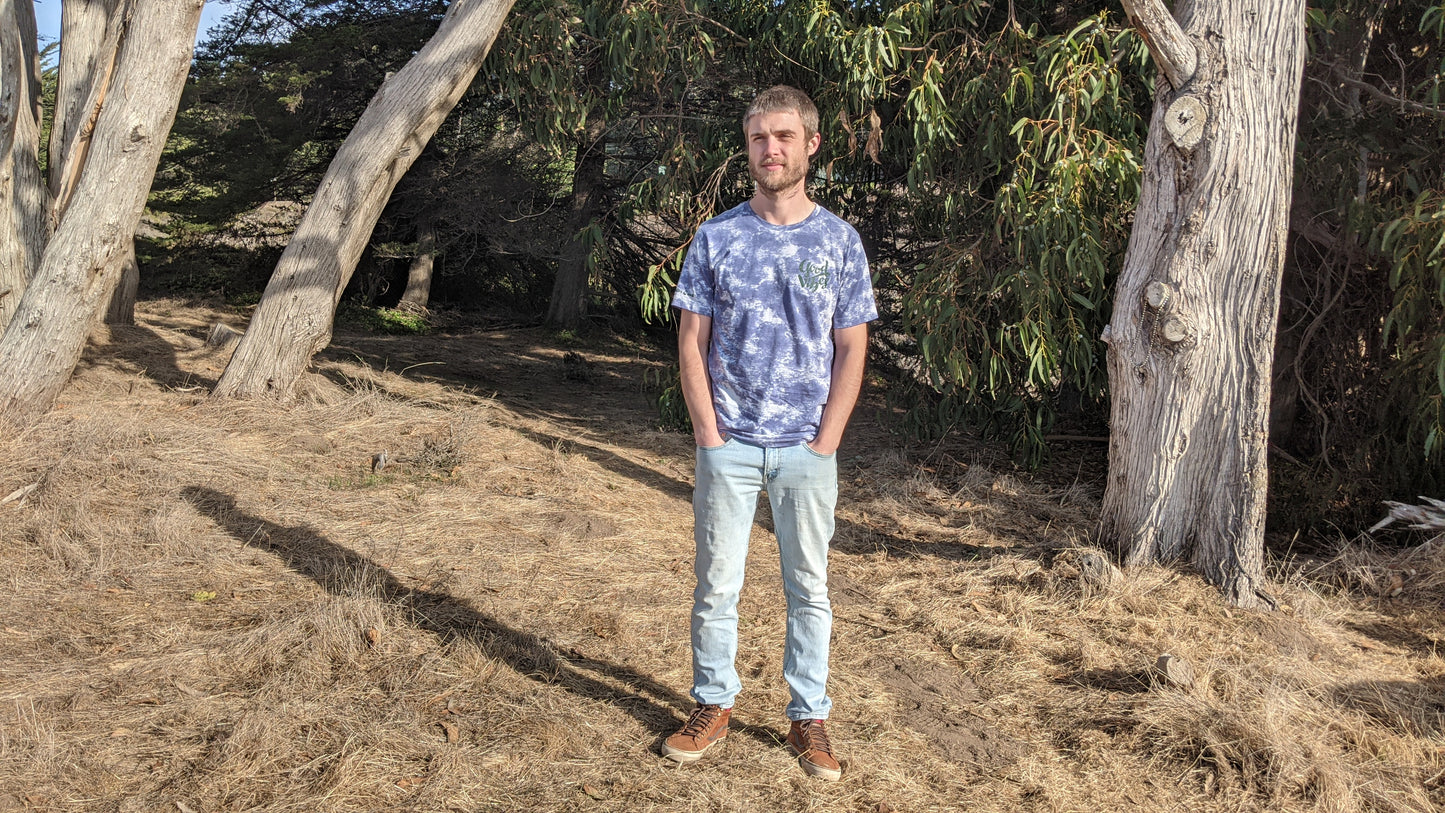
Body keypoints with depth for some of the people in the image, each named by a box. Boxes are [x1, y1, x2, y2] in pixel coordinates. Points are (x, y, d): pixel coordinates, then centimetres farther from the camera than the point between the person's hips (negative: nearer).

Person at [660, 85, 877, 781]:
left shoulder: (838, 240, 1)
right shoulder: (716, 237, 2)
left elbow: (852, 350, 1)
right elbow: (692, 342, 2)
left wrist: (825, 442, -6)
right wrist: (710, 435, -6)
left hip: (807, 450, 0)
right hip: (728, 445, 0)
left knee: (809, 588, 10)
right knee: (716, 585, 8)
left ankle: (808, 717, 23)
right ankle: (713, 705, 25)